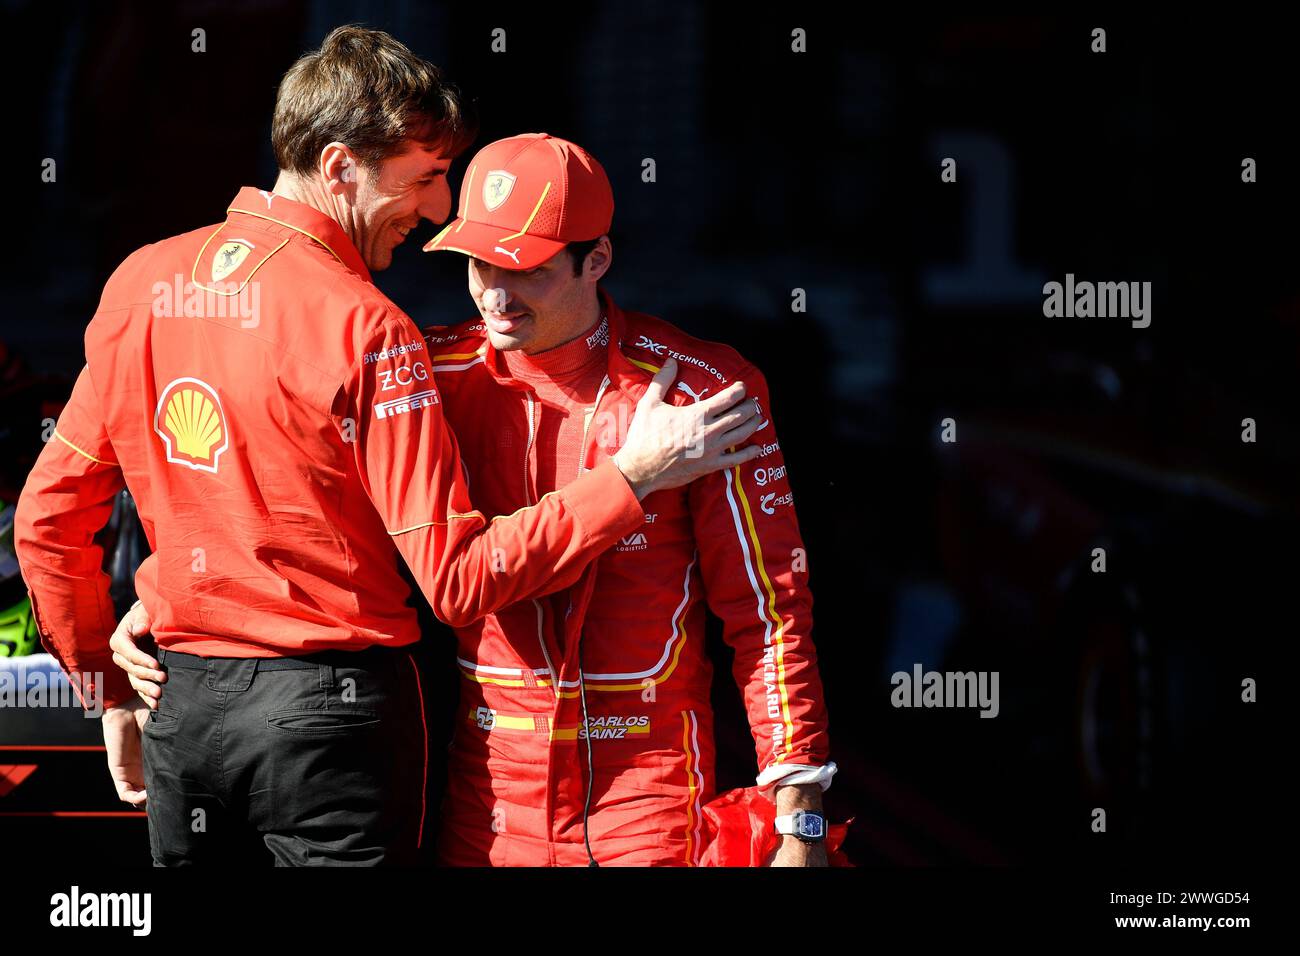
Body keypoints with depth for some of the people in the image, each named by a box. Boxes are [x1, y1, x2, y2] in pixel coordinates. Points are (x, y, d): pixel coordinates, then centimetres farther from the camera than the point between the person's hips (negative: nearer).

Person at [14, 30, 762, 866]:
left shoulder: (140, 283, 3)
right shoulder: (363, 329, -15)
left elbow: (48, 519, 8)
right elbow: (460, 578, -19)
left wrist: (111, 690, 18)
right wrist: (633, 476, -13)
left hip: (181, 709, 6)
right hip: (333, 704, -6)